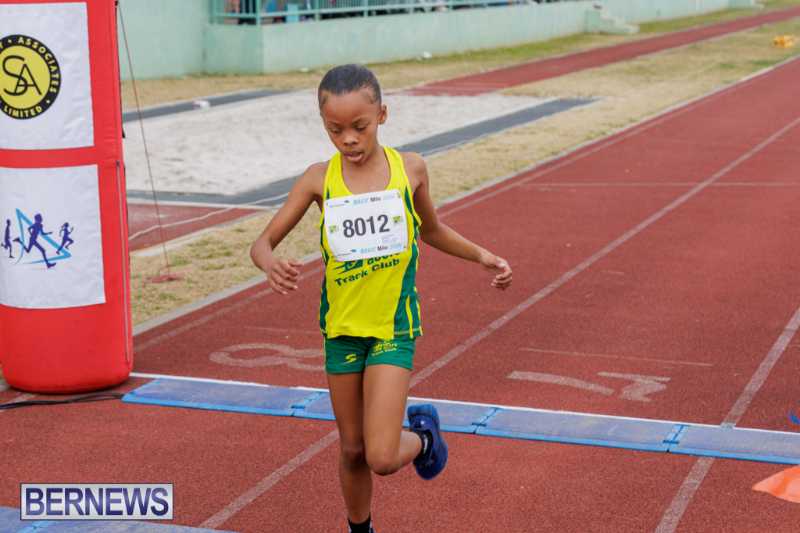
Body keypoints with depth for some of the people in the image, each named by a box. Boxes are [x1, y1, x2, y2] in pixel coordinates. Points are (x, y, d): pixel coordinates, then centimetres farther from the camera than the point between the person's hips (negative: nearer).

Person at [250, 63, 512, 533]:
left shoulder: (410, 169, -5)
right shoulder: (320, 179, -6)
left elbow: (431, 230, 15)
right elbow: (264, 242, -4)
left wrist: (483, 256, 5)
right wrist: (271, 264, -26)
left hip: (394, 327, -1)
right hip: (342, 330, 2)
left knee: (382, 458, -12)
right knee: (353, 451, 13)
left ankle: (422, 434, 21)